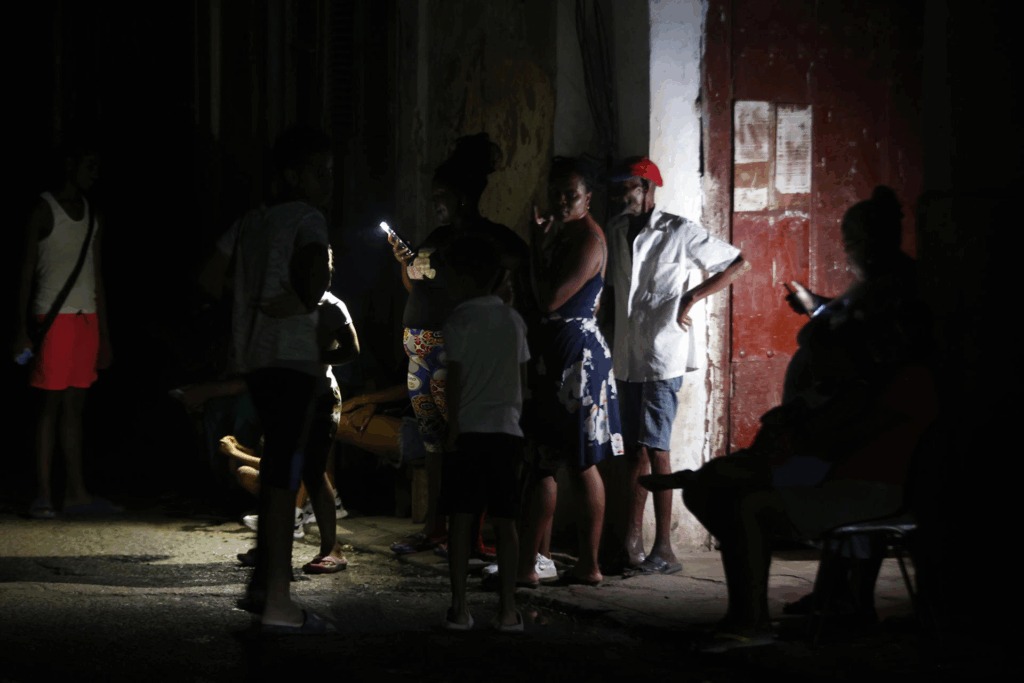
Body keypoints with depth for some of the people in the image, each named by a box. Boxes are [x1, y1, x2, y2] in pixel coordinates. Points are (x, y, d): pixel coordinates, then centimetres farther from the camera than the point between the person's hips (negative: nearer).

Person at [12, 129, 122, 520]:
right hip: (54, 316, -6)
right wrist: (21, 330, -12)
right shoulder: (44, 210, -2)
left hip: (86, 319, 6)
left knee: (75, 405, 6)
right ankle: (43, 496, -5)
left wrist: (104, 336, 14)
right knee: (50, 405, -6)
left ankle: (76, 494, 6)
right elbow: (26, 271, -6)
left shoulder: (93, 216, 16)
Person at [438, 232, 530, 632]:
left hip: (470, 431, -4)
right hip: (507, 431, 4)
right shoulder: (514, 320, 12)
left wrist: (452, 432, -4)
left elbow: (455, 379, -7)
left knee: (461, 520, -1)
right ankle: (508, 610, 1)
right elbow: (522, 379, 13)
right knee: (504, 521, 4)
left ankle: (460, 608, -3)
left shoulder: (460, 320, -4)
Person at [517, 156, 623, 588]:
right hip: (552, 356, 10)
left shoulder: (588, 239, -13)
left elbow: (549, 300, -21)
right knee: (542, 462, 9)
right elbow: (542, 299, 16)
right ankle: (526, 565, 12)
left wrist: (537, 247, -11)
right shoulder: (558, 234, 16)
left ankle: (589, 566, -1)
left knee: (581, 464, -5)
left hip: (577, 356, -10)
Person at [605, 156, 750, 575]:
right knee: (635, 450, 7)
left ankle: (664, 549, -7)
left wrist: (693, 296, -10)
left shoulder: (679, 232, -6)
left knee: (655, 448, -10)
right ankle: (632, 544, 9)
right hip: (627, 357, 6)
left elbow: (739, 264, -3)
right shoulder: (616, 231, 12)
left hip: (663, 356, -6)